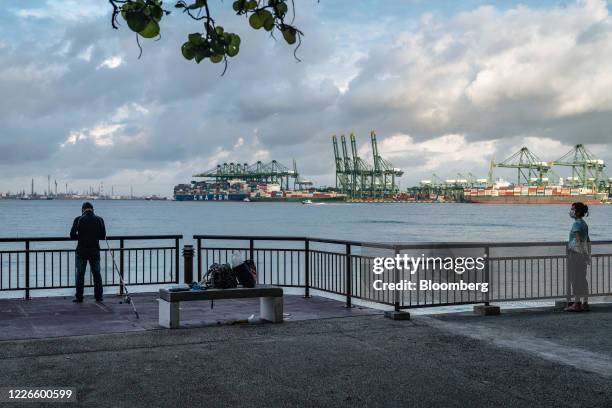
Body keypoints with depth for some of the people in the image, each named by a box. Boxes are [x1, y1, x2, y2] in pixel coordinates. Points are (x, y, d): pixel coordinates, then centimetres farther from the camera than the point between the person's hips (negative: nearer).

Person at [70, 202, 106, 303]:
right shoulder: (99, 220, 1)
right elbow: (103, 236, 5)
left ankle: (79, 297, 4)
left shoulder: (78, 220, -6)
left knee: (80, 274, 5)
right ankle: (98, 296, 12)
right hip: (95, 250, 2)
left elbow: (72, 235, -5)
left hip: (81, 250, -2)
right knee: (97, 273, 10)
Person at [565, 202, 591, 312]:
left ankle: (577, 304, 3)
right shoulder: (584, 223, 14)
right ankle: (585, 304, 15)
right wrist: (588, 255, 22)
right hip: (582, 254, 9)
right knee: (582, 279, 12)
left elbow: (578, 238, -26)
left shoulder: (577, 223, -14)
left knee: (576, 279, -2)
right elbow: (588, 241, 19)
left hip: (575, 253, -9)